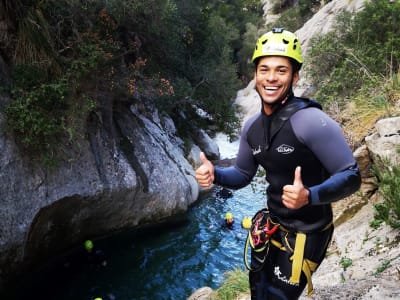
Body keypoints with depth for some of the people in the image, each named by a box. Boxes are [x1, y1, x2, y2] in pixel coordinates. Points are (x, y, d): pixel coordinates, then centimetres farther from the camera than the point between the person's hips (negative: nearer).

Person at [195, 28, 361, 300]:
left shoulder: (310, 120, -25)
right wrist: (214, 174, -12)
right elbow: (243, 175, 8)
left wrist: (309, 196, -39)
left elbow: (351, 176, -22)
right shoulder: (252, 126, -2)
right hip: (273, 225, 7)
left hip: (306, 232, -7)